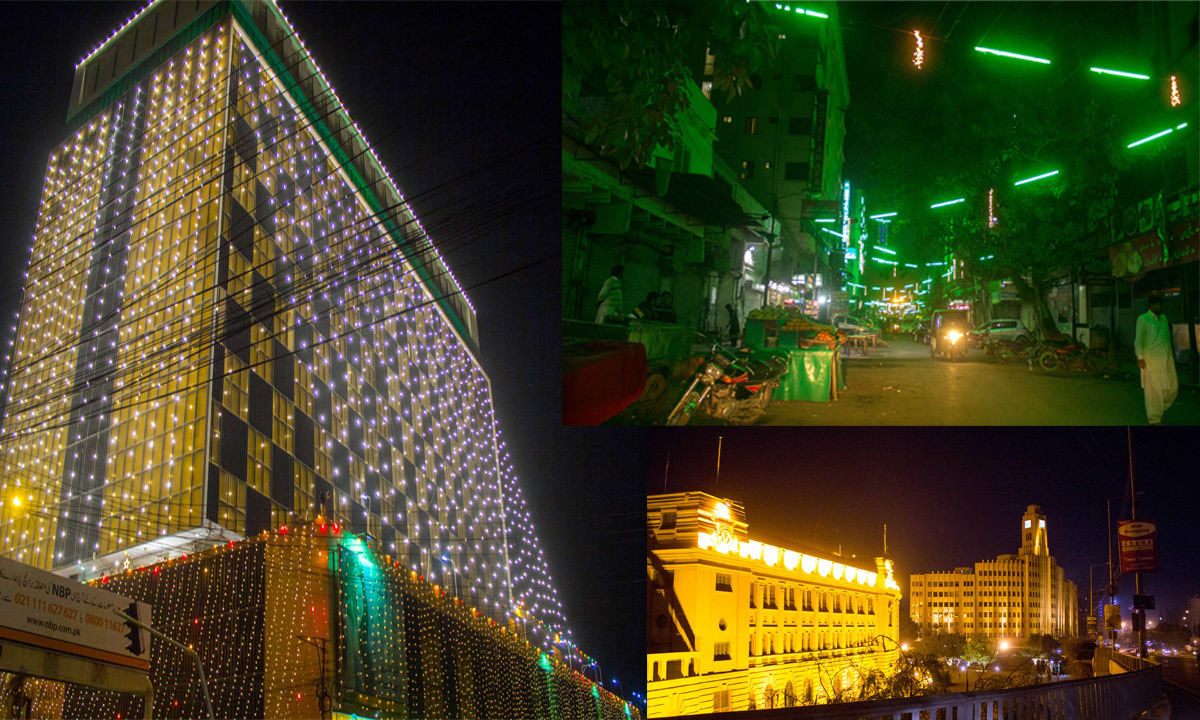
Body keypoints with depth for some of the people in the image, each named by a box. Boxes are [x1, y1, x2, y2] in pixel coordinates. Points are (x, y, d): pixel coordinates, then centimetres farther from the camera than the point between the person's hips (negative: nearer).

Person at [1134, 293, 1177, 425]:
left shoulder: (1163, 318, 16)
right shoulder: (1143, 319, -4)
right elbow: (1138, 339, -9)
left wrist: (1171, 355, 22)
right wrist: (1140, 358, -17)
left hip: (1166, 359, 6)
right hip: (1151, 359, -6)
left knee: (1172, 387, 5)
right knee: (1154, 389, -3)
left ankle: (1159, 409, 26)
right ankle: (1154, 419, 6)